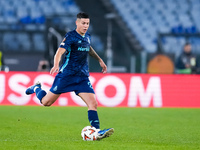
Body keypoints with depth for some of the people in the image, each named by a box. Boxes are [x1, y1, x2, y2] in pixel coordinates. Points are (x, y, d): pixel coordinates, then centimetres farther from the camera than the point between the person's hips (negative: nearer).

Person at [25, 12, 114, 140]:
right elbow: (60, 52, -26)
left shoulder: (87, 36, 11)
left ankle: (96, 131, -13)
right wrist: (56, 65, -44)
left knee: (93, 103, -13)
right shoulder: (71, 36, -12)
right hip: (66, 75, -5)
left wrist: (100, 60, 36)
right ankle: (36, 89, 35)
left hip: (82, 77, 5)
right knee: (46, 102, 4)